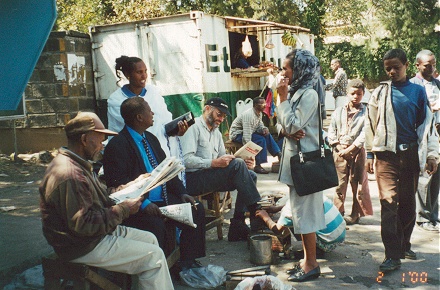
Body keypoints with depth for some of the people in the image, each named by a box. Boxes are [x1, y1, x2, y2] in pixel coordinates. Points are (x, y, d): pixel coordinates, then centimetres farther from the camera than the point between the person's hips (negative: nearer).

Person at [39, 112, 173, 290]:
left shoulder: (77, 163, 10)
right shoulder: (69, 175, -26)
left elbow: (101, 194, 16)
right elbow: (83, 224, -28)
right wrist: (123, 210, -20)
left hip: (97, 232, 11)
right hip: (83, 247, -11)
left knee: (149, 239, 15)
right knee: (153, 256, -11)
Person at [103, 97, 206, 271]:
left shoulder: (151, 139, 15)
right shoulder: (117, 145, -12)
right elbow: (118, 184, -18)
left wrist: (181, 193, 4)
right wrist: (143, 204, -27)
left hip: (163, 198, 8)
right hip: (140, 204, -8)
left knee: (196, 210, -4)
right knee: (155, 224, -33)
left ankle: (188, 262, 8)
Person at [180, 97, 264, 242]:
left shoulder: (216, 132, 23)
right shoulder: (194, 127, -6)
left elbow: (223, 158, 18)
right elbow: (186, 160, -18)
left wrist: (243, 164, -1)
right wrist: (214, 163, -27)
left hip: (212, 175, 9)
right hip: (193, 179, -9)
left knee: (251, 175, -6)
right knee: (237, 164, -25)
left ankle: (237, 227, -10)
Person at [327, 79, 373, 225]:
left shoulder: (366, 112, 1)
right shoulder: (339, 111, 9)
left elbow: (365, 134, -7)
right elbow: (331, 131, 8)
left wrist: (350, 149, -13)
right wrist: (338, 146, -6)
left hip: (357, 150, -2)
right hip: (339, 151, 2)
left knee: (357, 182, 3)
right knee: (340, 182, 3)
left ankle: (355, 214, 10)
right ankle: (338, 211, 11)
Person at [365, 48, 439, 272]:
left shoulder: (418, 91, 6)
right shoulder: (380, 92, 4)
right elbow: (370, 124, 7)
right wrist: (369, 154, 5)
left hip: (411, 154, 2)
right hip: (386, 154, -2)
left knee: (408, 202, 10)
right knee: (389, 202, -8)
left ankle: (404, 244, 28)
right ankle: (393, 255, -6)